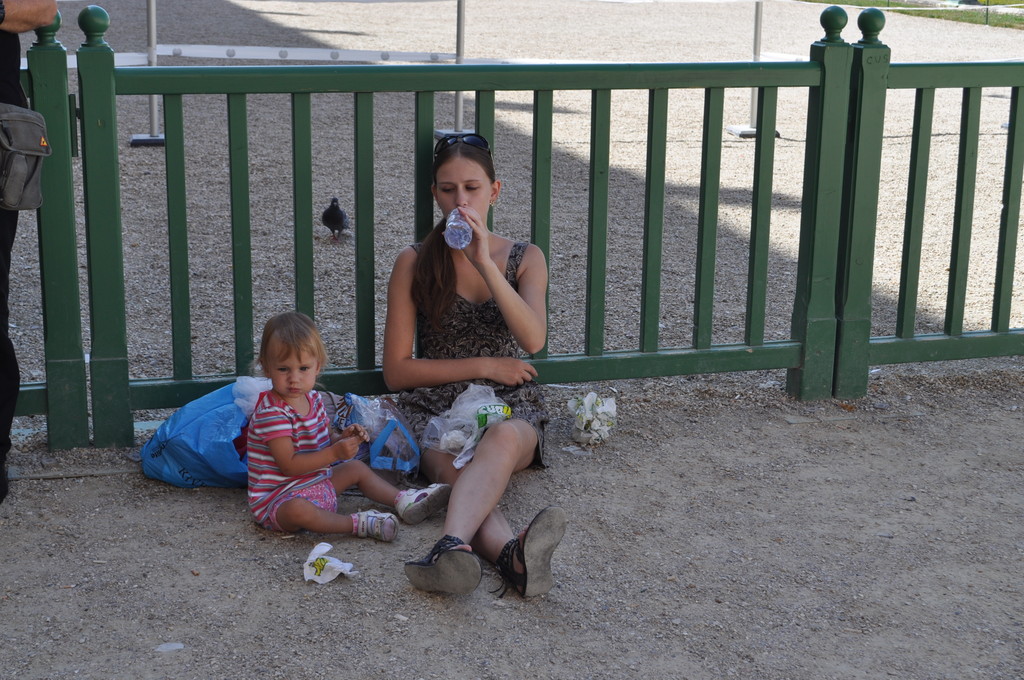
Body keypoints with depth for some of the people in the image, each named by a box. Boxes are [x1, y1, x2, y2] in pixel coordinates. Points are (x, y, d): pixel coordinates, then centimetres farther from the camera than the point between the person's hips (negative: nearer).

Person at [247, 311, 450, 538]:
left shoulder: (313, 399, 5)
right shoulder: (271, 413, -23)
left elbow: (323, 441, 16)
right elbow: (290, 464, -28)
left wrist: (343, 438, -7)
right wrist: (335, 453, -31)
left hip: (316, 483, 9)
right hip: (277, 498, -9)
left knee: (357, 468, 19)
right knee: (297, 510, -40)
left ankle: (404, 501, 26)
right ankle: (356, 523, -26)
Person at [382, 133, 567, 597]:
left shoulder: (524, 259, 8)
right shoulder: (414, 263, 5)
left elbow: (533, 341, -13)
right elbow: (396, 371, 2)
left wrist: (484, 262, -20)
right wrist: (484, 367, -5)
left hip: (511, 407, 1)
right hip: (435, 409, 0)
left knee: (504, 439, -39)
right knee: (457, 470, -37)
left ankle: (454, 545, -65)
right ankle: (514, 555, -67)